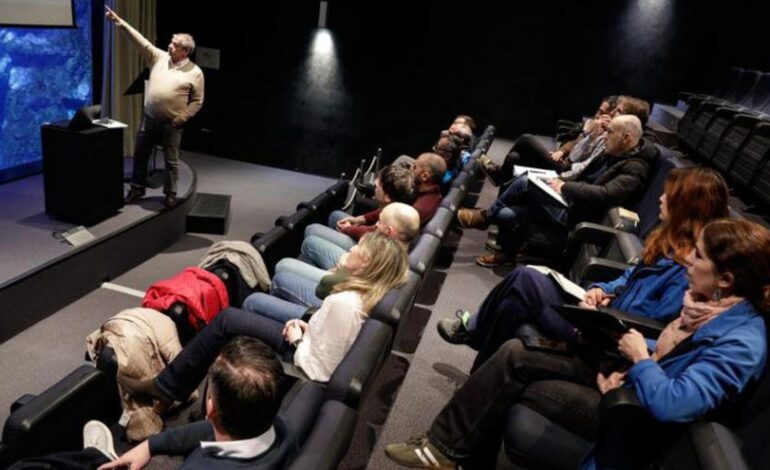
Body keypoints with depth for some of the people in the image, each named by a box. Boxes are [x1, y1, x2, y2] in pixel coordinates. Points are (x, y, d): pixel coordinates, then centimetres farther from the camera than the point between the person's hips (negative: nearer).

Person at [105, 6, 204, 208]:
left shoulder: (195, 72, -6)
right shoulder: (159, 57, 4)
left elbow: (197, 101, -5)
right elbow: (140, 41, 0)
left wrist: (180, 118, -12)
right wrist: (119, 22, -9)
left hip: (171, 124, -4)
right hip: (148, 118, 4)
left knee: (171, 161, 5)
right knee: (140, 155, 13)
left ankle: (170, 194, 19)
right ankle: (137, 188, 28)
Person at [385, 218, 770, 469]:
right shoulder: (709, 301, 2)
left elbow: (671, 404, -33)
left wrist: (639, 359, -17)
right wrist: (623, 365, -3)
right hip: (622, 375, 8)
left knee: (514, 388, -12)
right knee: (514, 354, -6)